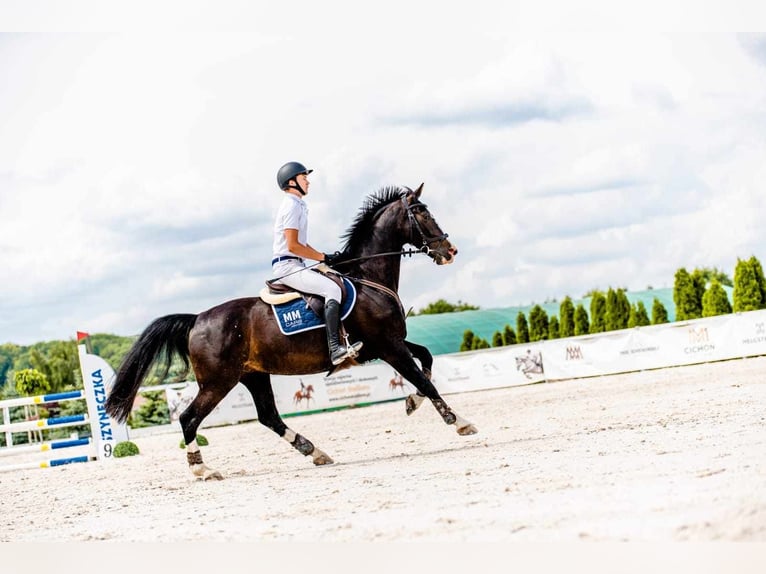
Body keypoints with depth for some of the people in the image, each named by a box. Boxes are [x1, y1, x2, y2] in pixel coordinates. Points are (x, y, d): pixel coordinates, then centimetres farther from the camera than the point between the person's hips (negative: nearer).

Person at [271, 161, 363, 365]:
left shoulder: (298, 206, 21)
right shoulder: (291, 206, -11)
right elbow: (292, 245, -19)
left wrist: (325, 257, 11)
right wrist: (324, 258, -14)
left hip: (296, 265, 11)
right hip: (287, 266, -11)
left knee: (332, 285, 15)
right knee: (332, 288, -25)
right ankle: (335, 348, -36)